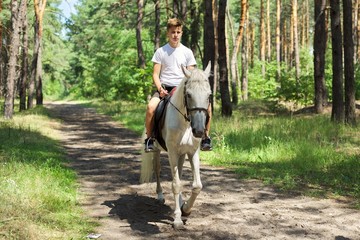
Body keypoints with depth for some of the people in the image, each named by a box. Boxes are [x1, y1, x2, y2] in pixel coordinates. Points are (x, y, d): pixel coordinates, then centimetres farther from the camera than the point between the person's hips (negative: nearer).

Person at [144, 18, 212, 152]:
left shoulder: (187, 52, 9)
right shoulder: (161, 52, 6)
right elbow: (155, 74, 4)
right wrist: (160, 88, -14)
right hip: (165, 88, -1)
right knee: (151, 107, -32)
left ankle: (205, 138, -5)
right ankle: (149, 139, -12)